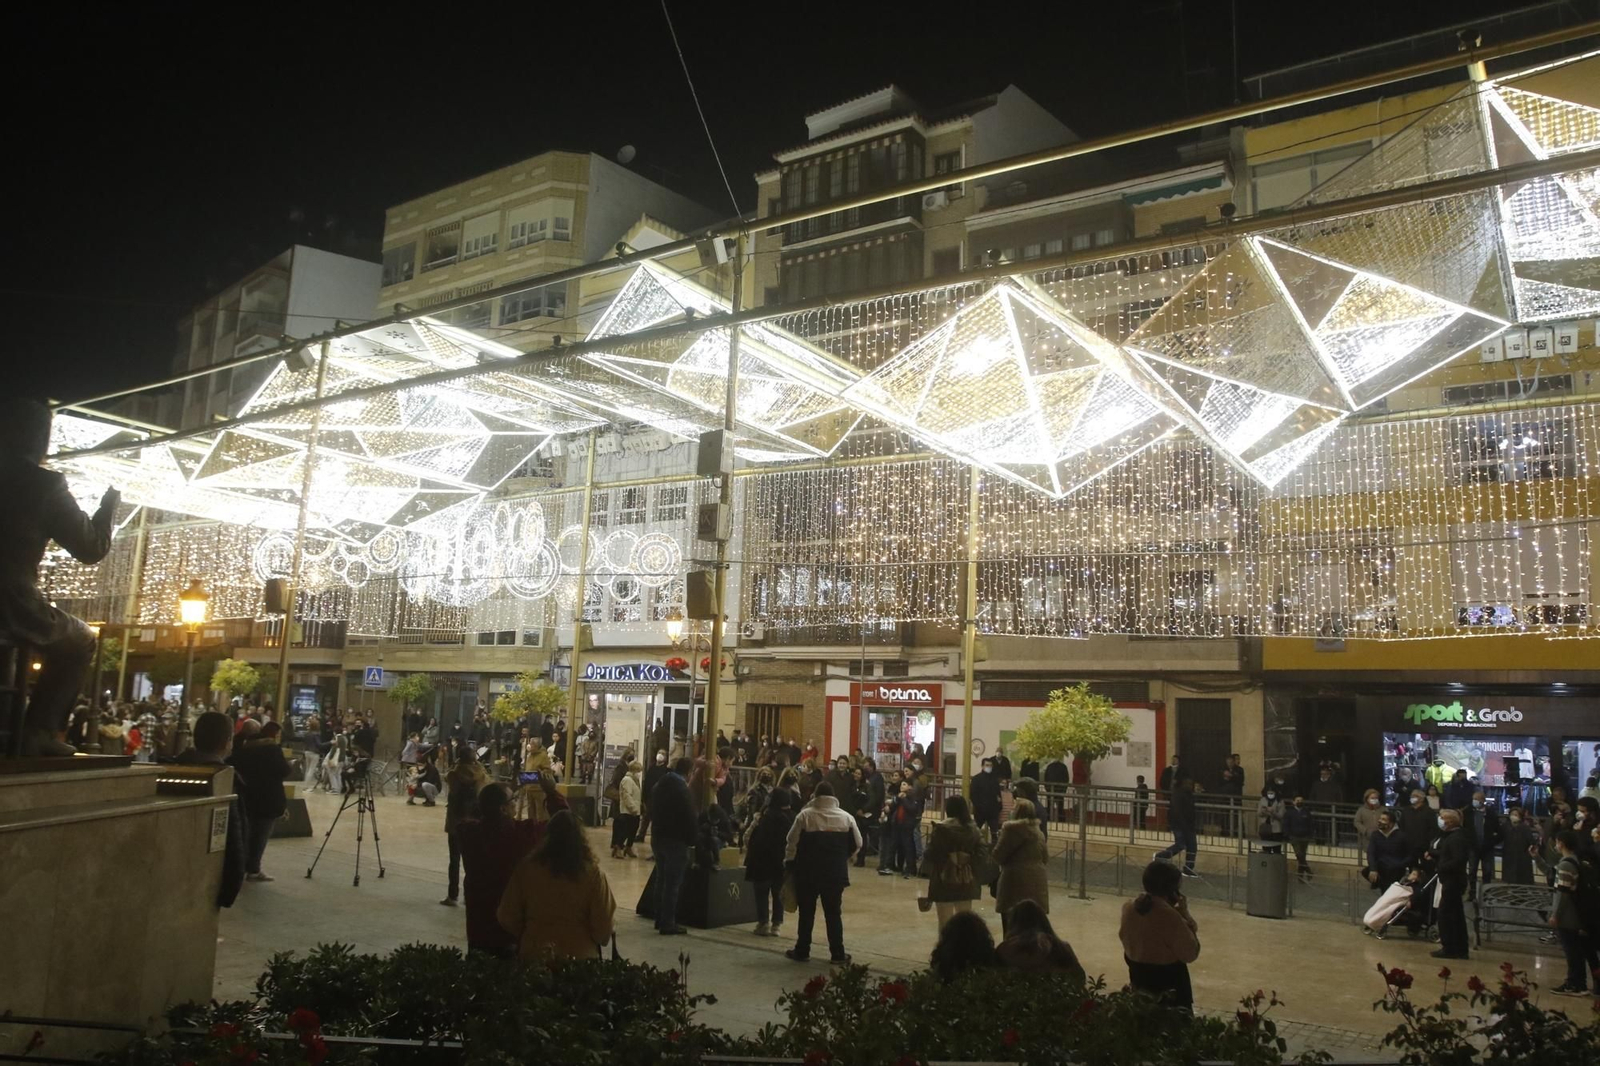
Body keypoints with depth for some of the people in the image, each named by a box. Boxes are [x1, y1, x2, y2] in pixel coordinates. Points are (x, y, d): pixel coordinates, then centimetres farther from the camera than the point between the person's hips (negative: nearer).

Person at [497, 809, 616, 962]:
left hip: (534, 955, 1)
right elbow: (603, 925, -10)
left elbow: (508, 918, 0)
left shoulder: (526, 869, -9)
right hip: (580, 956, -1)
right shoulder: (592, 873, -13)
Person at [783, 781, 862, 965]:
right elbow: (857, 844, 6)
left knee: (806, 912, 9)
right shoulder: (846, 817, 0)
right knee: (833, 913, 9)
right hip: (835, 873, 2)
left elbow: (792, 843, -6)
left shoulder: (805, 815, -7)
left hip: (808, 873, -1)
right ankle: (838, 954, 9)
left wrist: (789, 863, 9)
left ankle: (802, 951, 16)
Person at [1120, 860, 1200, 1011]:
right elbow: (1190, 953, -18)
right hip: (1168, 980, -7)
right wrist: (1185, 915, -13)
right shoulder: (1169, 916, -26)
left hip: (1138, 976, 7)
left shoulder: (1129, 907, -5)